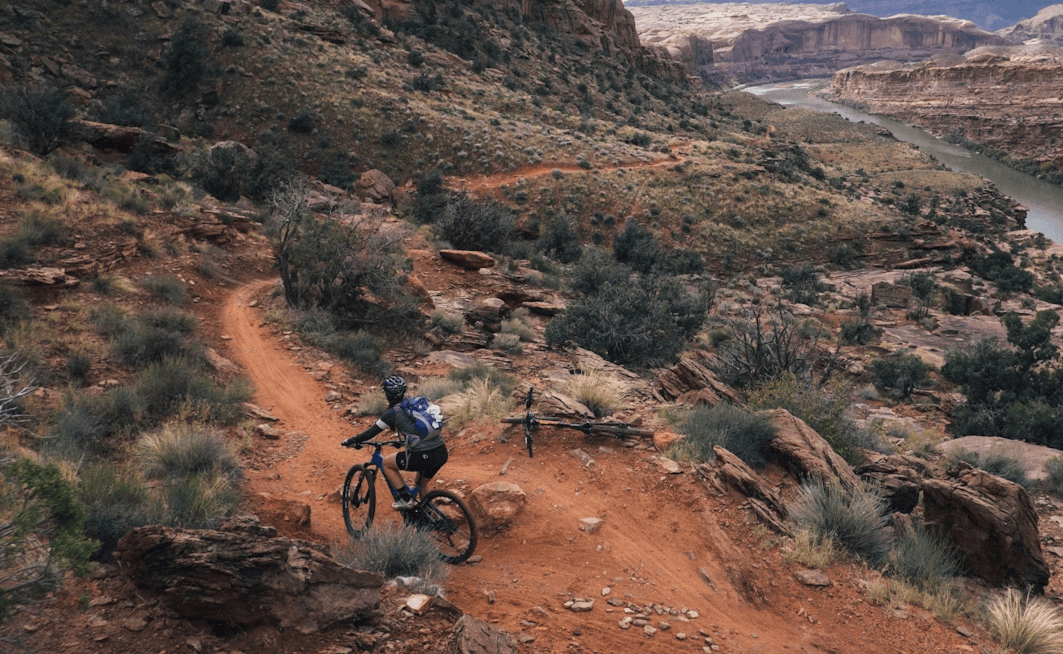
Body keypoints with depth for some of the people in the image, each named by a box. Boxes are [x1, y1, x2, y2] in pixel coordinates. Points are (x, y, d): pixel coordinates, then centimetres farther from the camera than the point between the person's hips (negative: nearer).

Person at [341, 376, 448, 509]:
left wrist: (350, 441, 19)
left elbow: (371, 432, 5)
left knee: (387, 463, 17)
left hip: (423, 456, -7)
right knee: (422, 484, 31)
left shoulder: (392, 413, -1)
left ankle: (406, 499, 12)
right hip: (442, 453, 7)